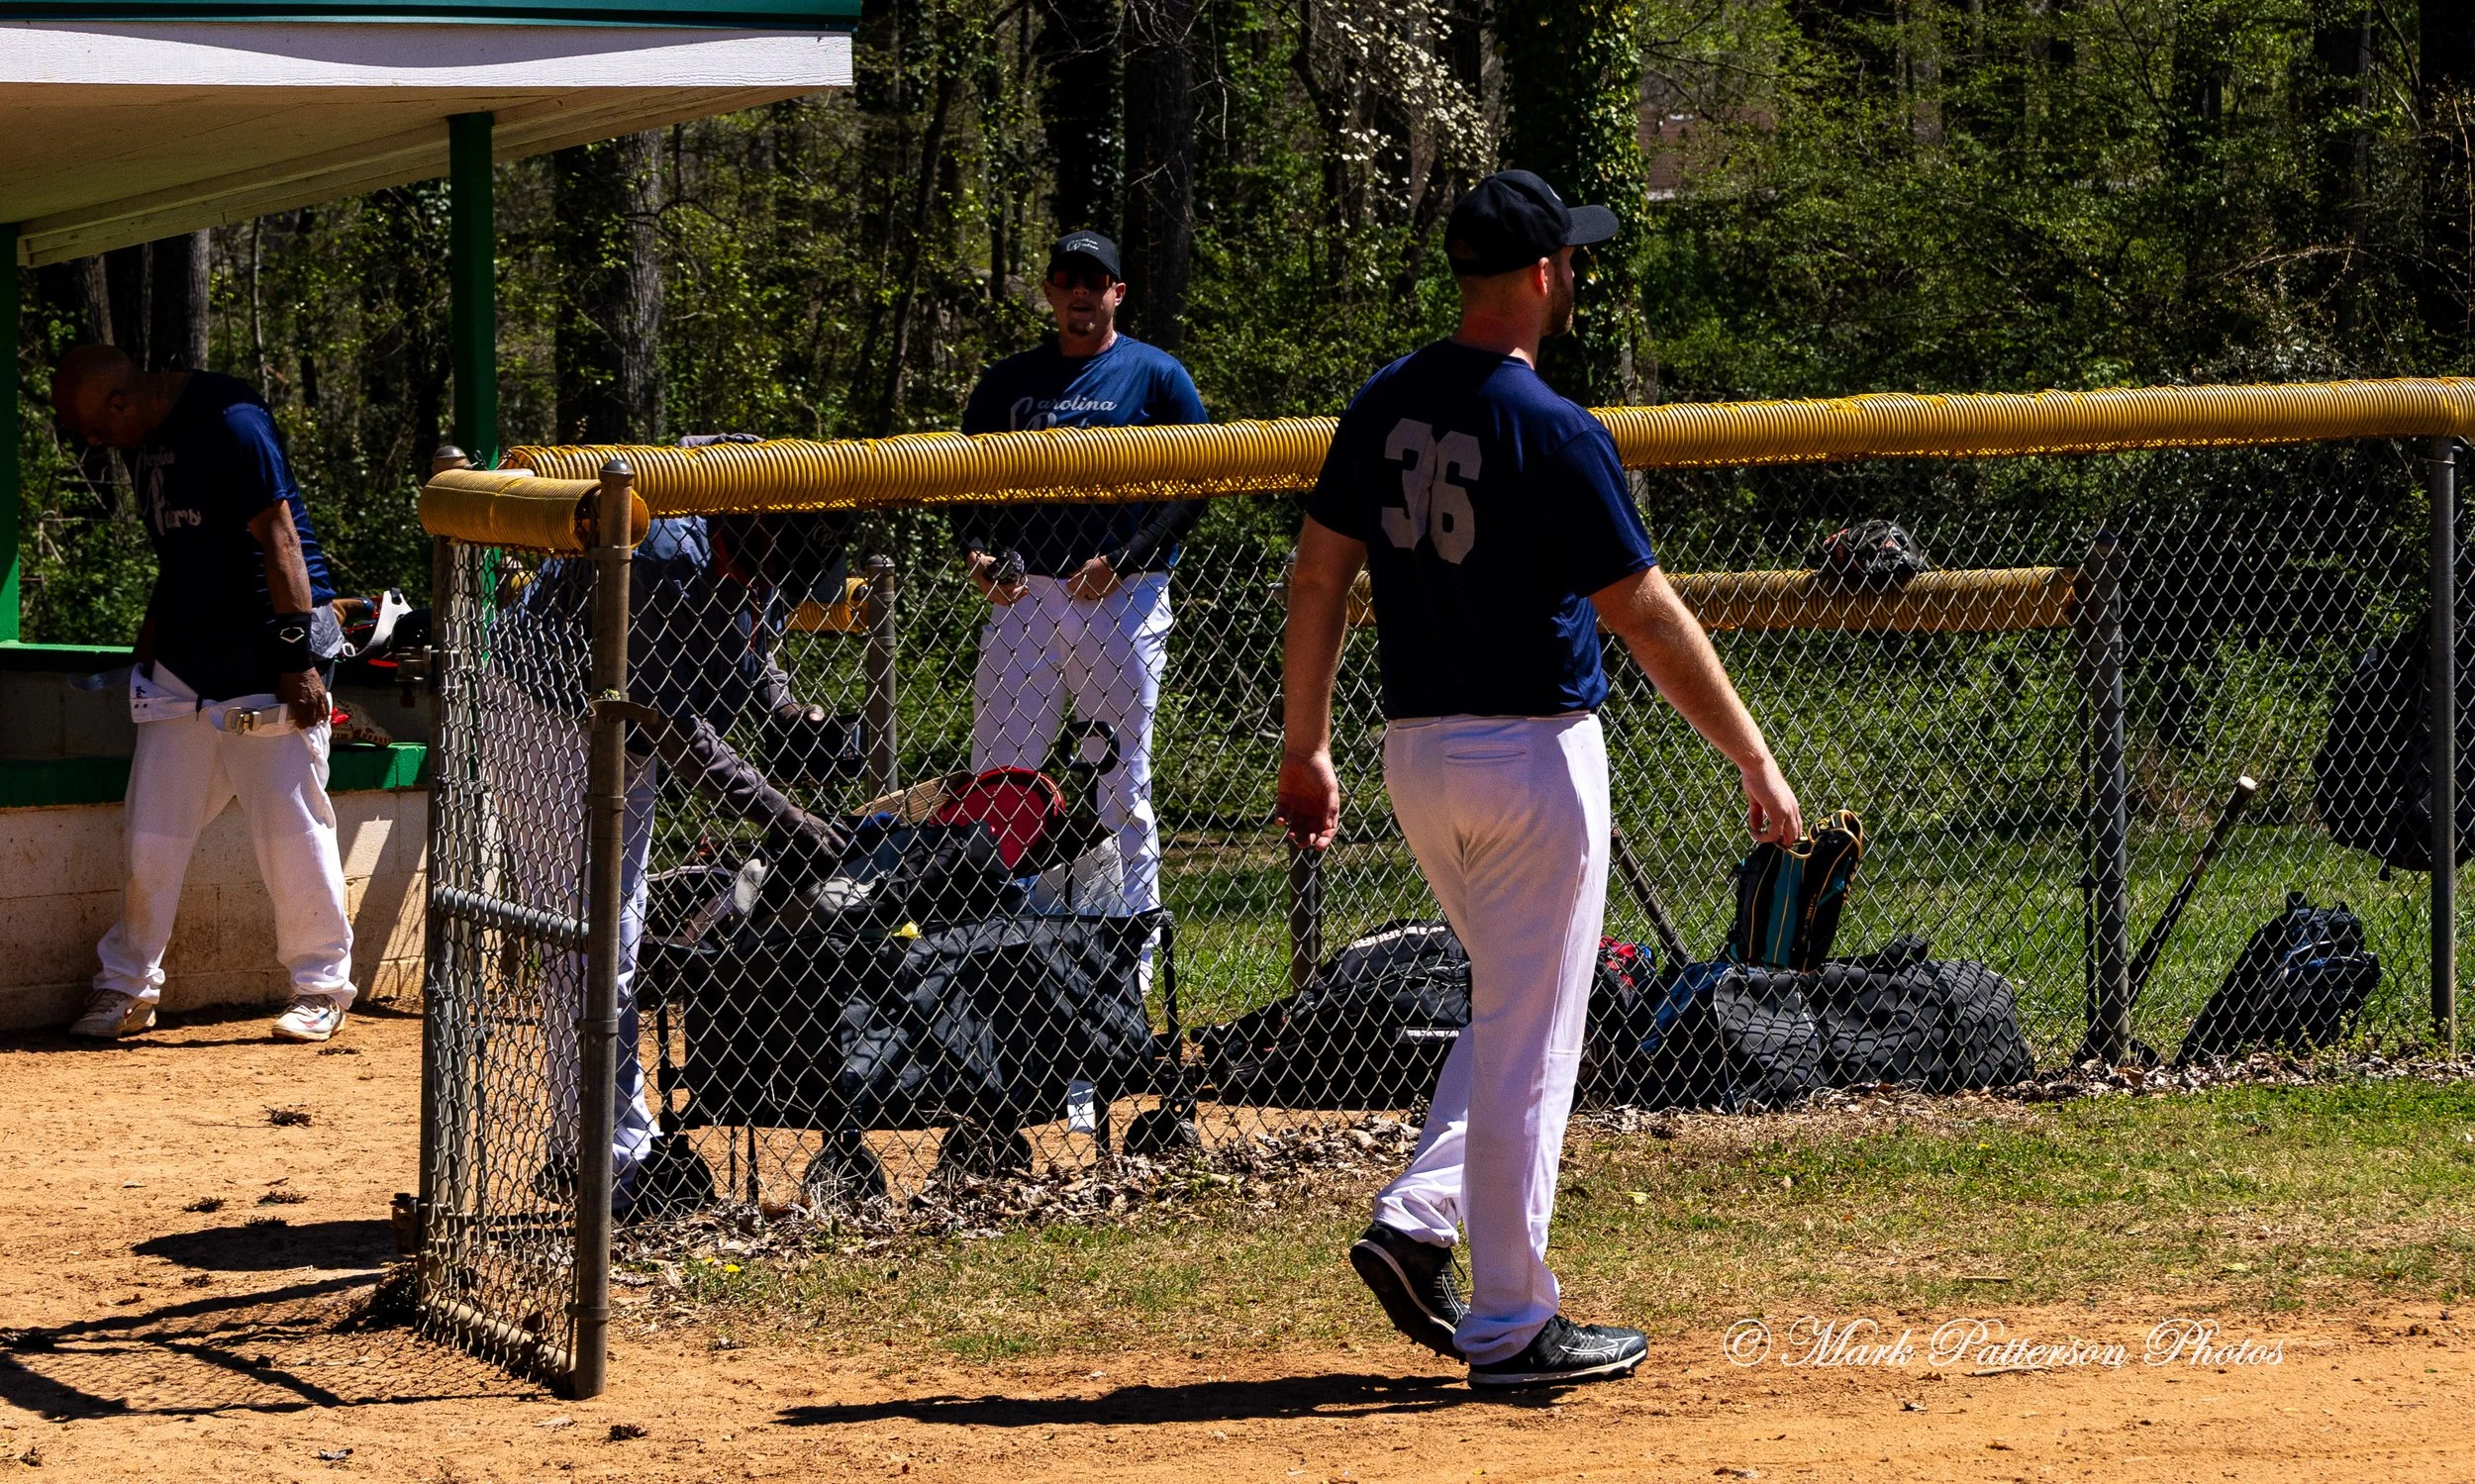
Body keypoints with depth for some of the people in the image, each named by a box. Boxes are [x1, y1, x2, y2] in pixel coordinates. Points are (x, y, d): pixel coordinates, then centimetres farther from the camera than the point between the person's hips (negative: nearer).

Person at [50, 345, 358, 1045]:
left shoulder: (228, 422, -17)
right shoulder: (152, 434, 10)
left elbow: (279, 539, -19)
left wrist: (296, 659, -22)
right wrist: (148, 642, 20)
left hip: (267, 657, -8)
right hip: (185, 659, 8)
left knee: (290, 819, -5)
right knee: (153, 827, 7)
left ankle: (322, 983, 5)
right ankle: (127, 986, 16)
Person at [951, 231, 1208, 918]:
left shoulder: (1157, 376, 4)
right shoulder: (1008, 381, 15)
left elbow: (1194, 488, -1)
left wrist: (1120, 560, -12)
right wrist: (975, 552, -2)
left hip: (1123, 598, -3)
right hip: (1022, 596, 3)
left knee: (1121, 781, -1)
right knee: (997, 775, 1)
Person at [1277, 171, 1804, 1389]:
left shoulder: (1385, 406, 4)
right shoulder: (1554, 434, -17)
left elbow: (1318, 578, 7)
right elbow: (1648, 617, -17)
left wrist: (1306, 749, 15)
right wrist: (1754, 761, -10)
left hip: (1415, 752, 7)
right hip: (1534, 755, -7)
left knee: (1516, 1014, 22)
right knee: (1529, 1045, 0)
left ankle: (1415, 1224, 8)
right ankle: (1509, 1324, 4)